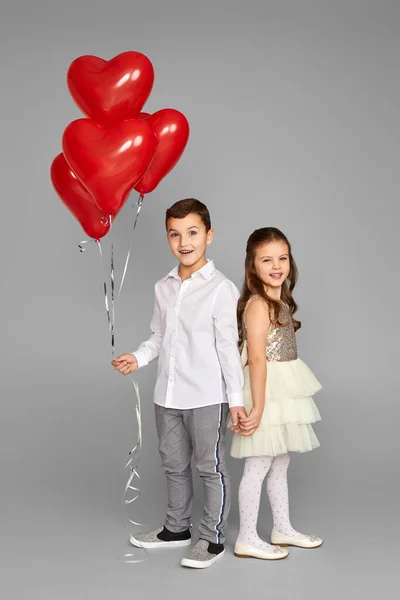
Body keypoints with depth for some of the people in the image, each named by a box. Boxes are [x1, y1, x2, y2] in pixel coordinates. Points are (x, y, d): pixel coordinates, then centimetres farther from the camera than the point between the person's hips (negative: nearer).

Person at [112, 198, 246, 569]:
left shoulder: (220, 289, -11)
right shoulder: (163, 287, 8)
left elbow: (228, 346, -11)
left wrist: (236, 398, -11)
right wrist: (138, 358, -2)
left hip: (207, 397, -6)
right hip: (168, 396, 7)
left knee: (210, 467, 5)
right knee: (173, 464, 19)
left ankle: (212, 539, 19)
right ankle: (176, 528, 36)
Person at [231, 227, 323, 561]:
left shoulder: (280, 302, 10)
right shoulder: (258, 305, -18)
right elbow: (257, 359, -22)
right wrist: (257, 407, -25)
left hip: (283, 393, 9)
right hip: (266, 393, -9)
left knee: (280, 464, 19)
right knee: (259, 467, 0)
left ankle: (283, 529, 32)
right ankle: (247, 539, 12)